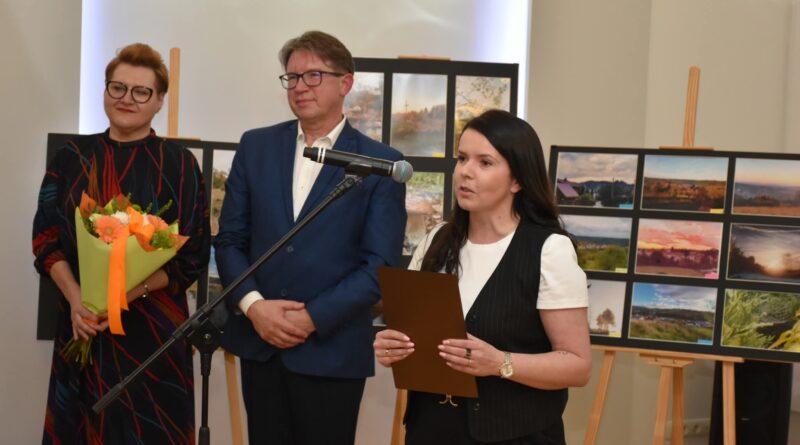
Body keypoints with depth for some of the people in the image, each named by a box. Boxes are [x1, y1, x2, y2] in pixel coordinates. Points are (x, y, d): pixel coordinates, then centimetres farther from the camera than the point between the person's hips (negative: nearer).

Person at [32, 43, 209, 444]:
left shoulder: (179, 165, -1)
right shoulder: (71, 158, 5)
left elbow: (193, 253, -4)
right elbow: (46, 239, 3)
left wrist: (131, 291, -17)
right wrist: (76, 298, -14)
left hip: (153, 326, -2)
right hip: (83, 323, 2)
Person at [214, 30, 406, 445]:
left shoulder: (381, 163, -4)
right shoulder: (256, 147, 7)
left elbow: (380, 265, -8)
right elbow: (229, 239, 6)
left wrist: (312, 318, -14)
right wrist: (253, 305, -10)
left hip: (332, 351, -3)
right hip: (258, 342, 3)